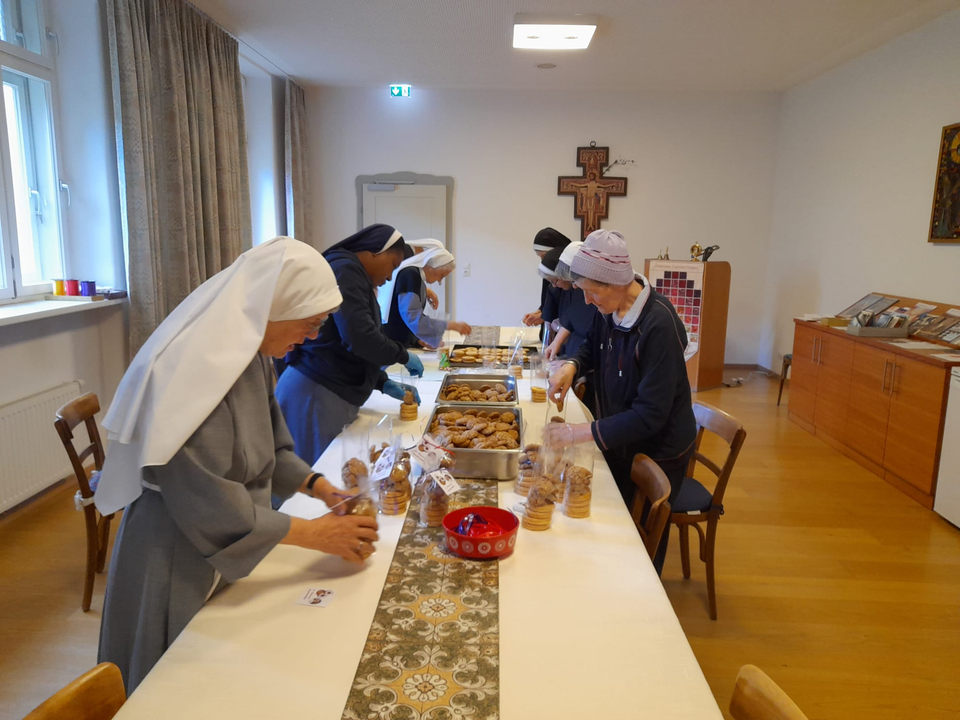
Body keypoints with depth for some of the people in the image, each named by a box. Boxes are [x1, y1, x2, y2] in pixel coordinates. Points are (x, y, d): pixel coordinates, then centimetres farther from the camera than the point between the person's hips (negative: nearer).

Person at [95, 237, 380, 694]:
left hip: (228, 548, 8)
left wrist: (319, 488, -3)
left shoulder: (251, 352, -4)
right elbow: (212, 509, -28)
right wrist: (314, 534, -21)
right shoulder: (193, 370, -31)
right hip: (181, 558, -8)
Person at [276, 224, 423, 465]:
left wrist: (384, 384, 13)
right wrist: (403, 356, -7)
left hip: (331, 396, 10)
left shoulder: (355, 276, 19)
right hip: (315, 396, -10)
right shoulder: (345, 270, -11)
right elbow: (359, 337, -22)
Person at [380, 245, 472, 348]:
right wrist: (450, 325, -21)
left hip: (399, 342, 9)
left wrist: (417, 339, 7)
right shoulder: (410, 275, -13)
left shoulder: (417, 276, 15)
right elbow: (412, 317, -22)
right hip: (390, 344, -9)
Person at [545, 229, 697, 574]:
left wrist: (579, 433, -32)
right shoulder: (609, 309, -10)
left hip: (658, 452, -7)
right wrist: (572, 365, -9)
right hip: (619, 442, 7)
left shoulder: (658, 325, -31)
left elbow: (650, 415, -31)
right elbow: (594, 346, 13)